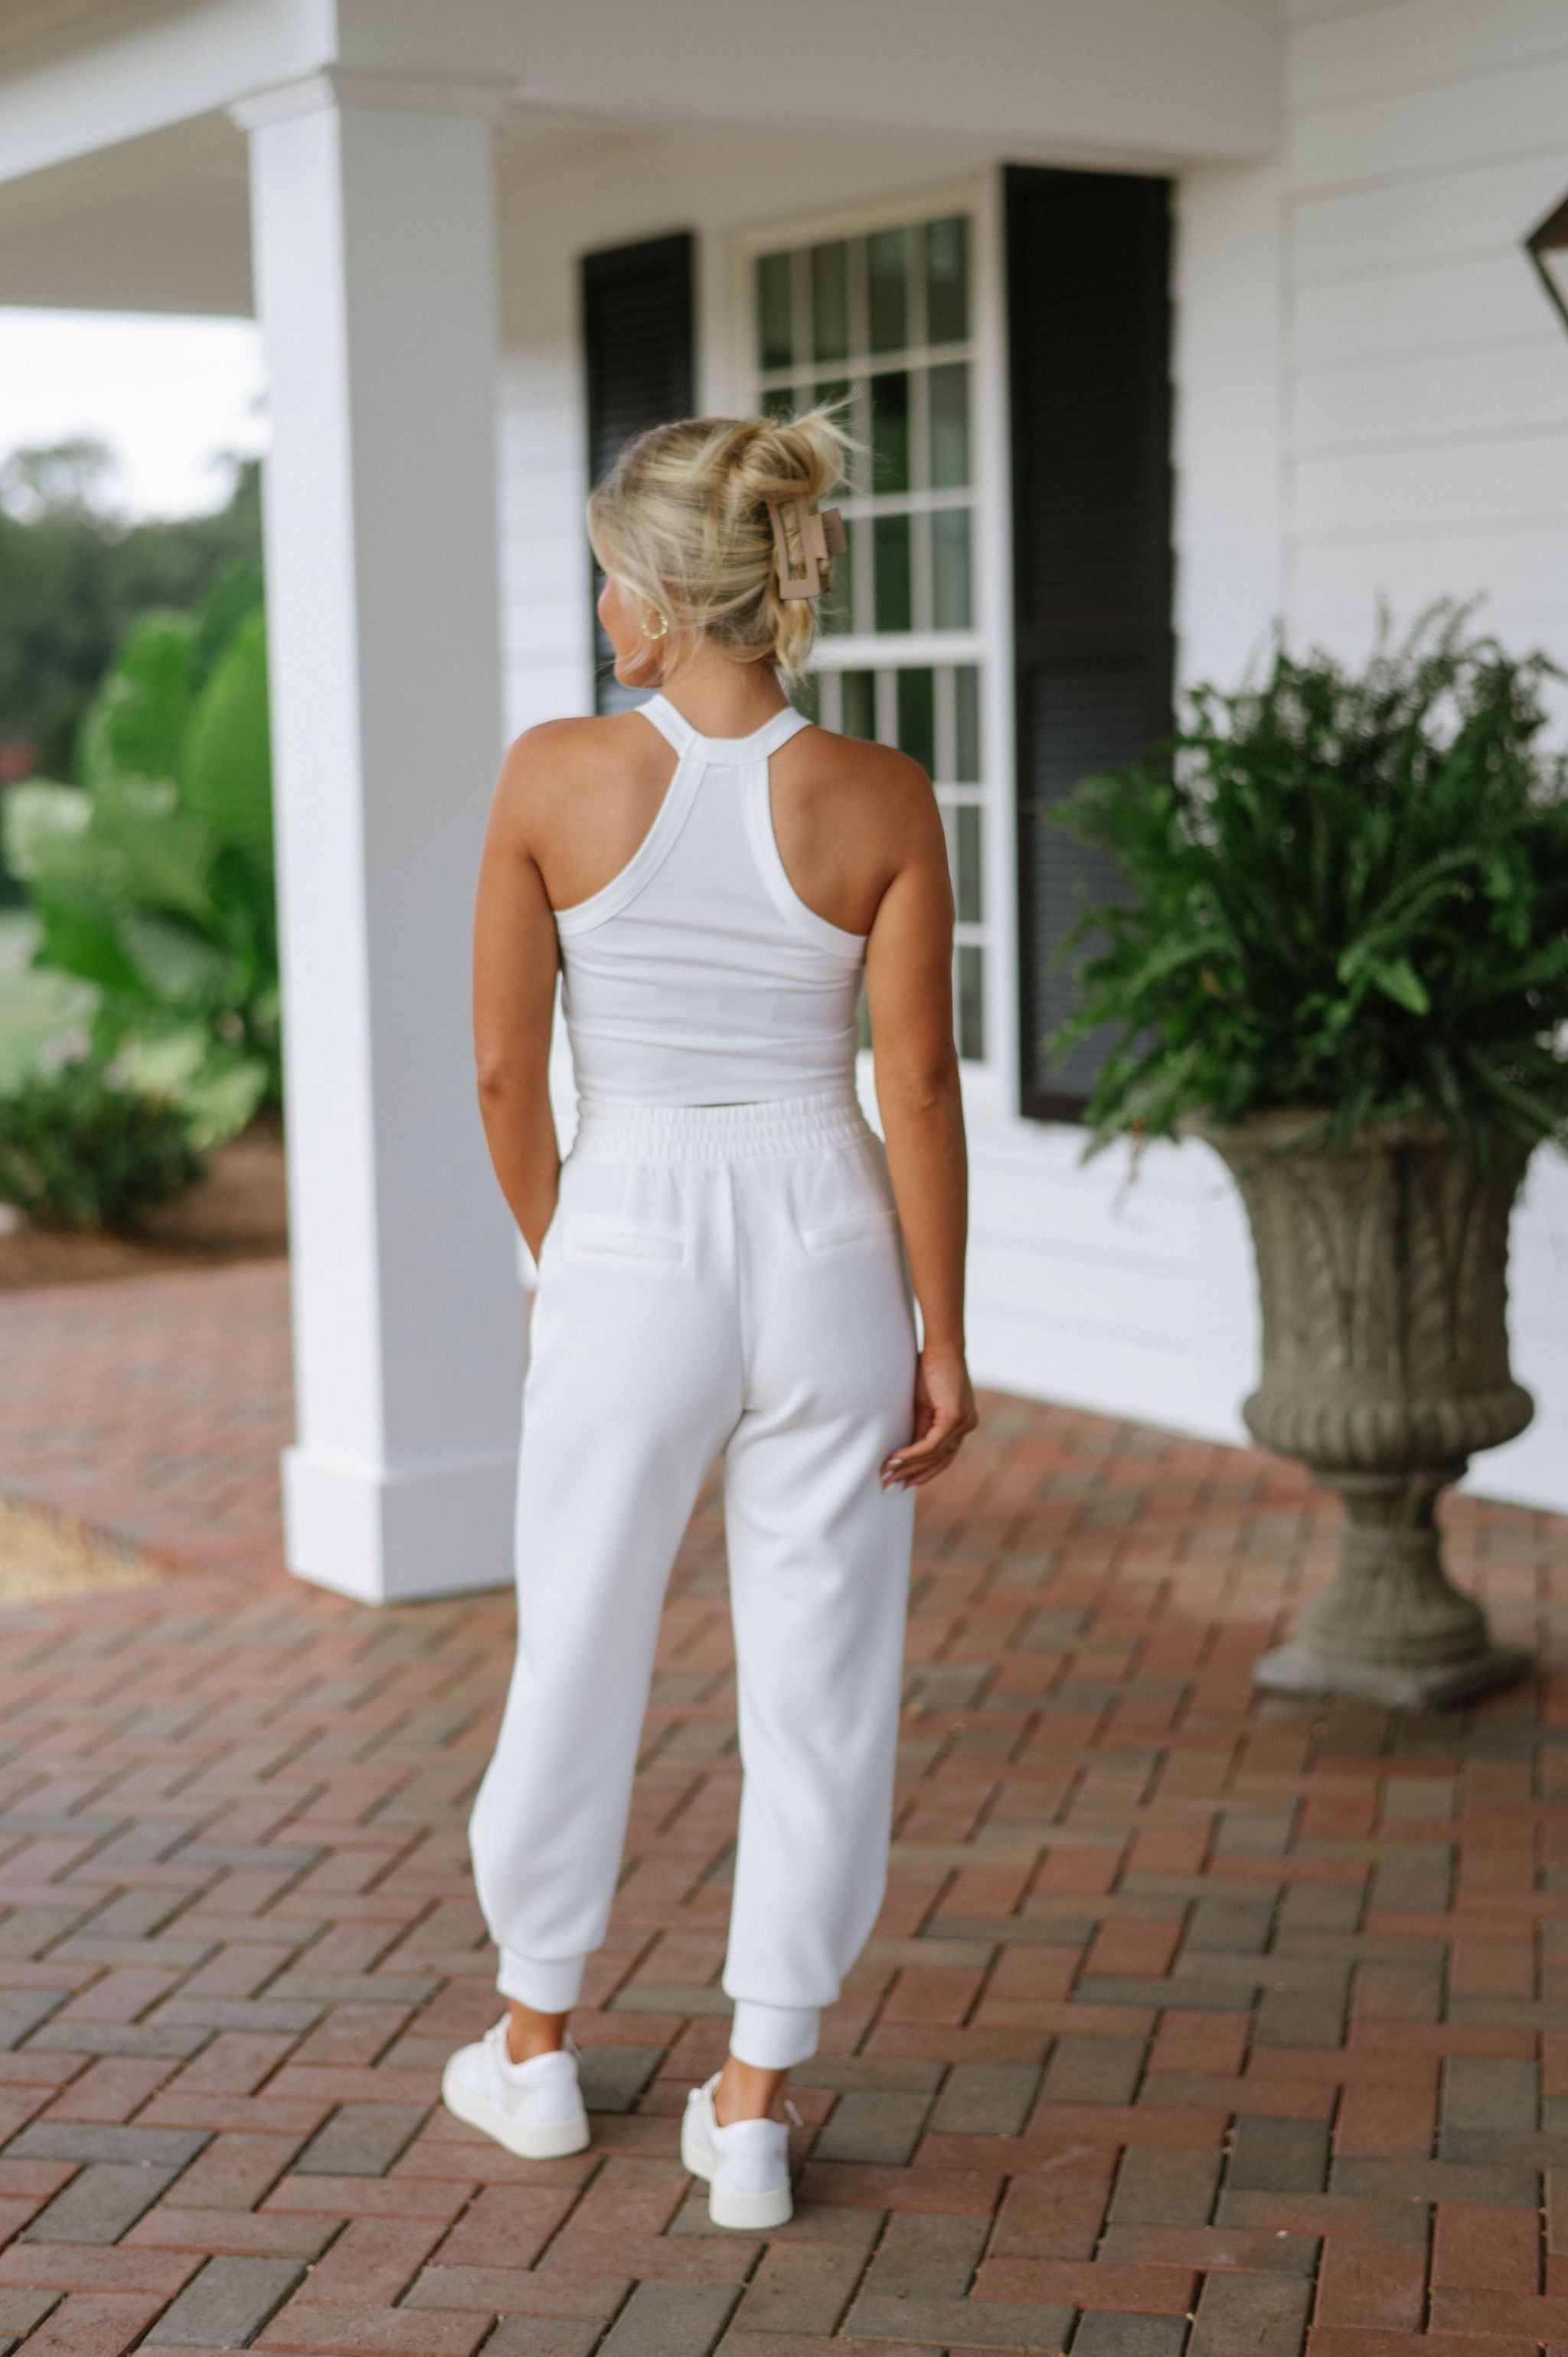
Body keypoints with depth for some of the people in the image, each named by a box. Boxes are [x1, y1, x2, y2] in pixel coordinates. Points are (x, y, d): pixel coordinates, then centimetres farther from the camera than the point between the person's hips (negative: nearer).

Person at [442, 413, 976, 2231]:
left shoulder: (555, 778, -10)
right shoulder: (880, 800, -8)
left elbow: (503, 1071, -5)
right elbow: (917, 1090, -8)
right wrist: (946, 1344, -1)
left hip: (632, 1260, 0)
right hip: (829, 1260, 1)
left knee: (577, 1659, 18)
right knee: (819, 1687, 11)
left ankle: (534, 2048, 36)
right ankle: (749, 2112, 18)